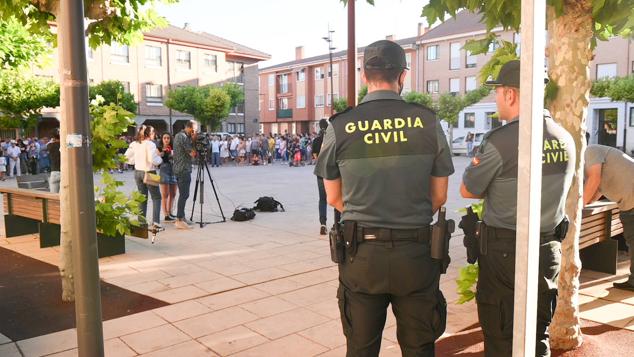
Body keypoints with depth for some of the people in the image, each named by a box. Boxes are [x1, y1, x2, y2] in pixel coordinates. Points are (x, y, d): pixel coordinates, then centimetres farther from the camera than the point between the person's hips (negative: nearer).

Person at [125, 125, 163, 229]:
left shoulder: (134, 144, 4)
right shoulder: (150, 144, -17)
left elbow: (127, 156, 8)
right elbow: (152, 160, -25)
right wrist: (159, 157, -6)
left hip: (137, 172, 6)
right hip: (149, 173, -6)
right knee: (156, 197, 4)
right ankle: (155, 221, -6)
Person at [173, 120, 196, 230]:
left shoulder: (178, 135, 17)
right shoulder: (183, 136, -14)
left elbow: (188, 149, 15)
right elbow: (192, 153, -16)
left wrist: (193, 140, 3)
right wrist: (196, 152, 3)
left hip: (178, 169, 10)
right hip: (184, 170, -10)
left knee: (183, 194, 15)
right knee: (184, 195, -10)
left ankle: (181, 217, 21)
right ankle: (179, 220, -10)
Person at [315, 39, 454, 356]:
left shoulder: (340, 127, -6)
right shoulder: (427, 121, -6)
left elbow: (334, 198, 4)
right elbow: (439, 196, 2)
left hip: (362, 254, 0)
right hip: (416, 253, 0)